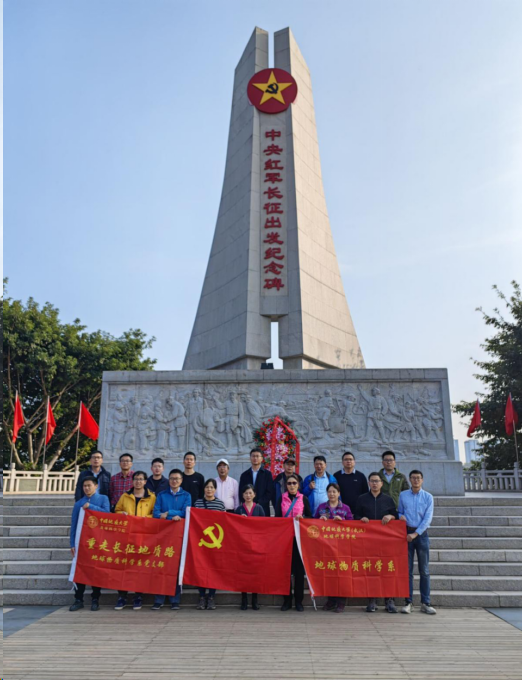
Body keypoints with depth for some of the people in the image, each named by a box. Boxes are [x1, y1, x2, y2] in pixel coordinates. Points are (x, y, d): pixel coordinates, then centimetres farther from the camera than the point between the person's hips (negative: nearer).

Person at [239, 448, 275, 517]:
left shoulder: (267, 474, 6)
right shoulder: (244, 475, 12)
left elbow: (270, 492, -1)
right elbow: (241, 493, 9)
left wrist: (258, 503, -11)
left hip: (263, 509, -1)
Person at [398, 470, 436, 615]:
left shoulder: (428, 497, 3)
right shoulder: (403, 495, 6)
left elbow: (428, 518, -5)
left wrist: (415, 533, -12)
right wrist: (400, 516, -12)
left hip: (422, 534, 0)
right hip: (406, 533, 1)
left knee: (424, 570, 2)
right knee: (407, 569, 2)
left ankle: (425, 603, 9)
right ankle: (408, 602, 8)